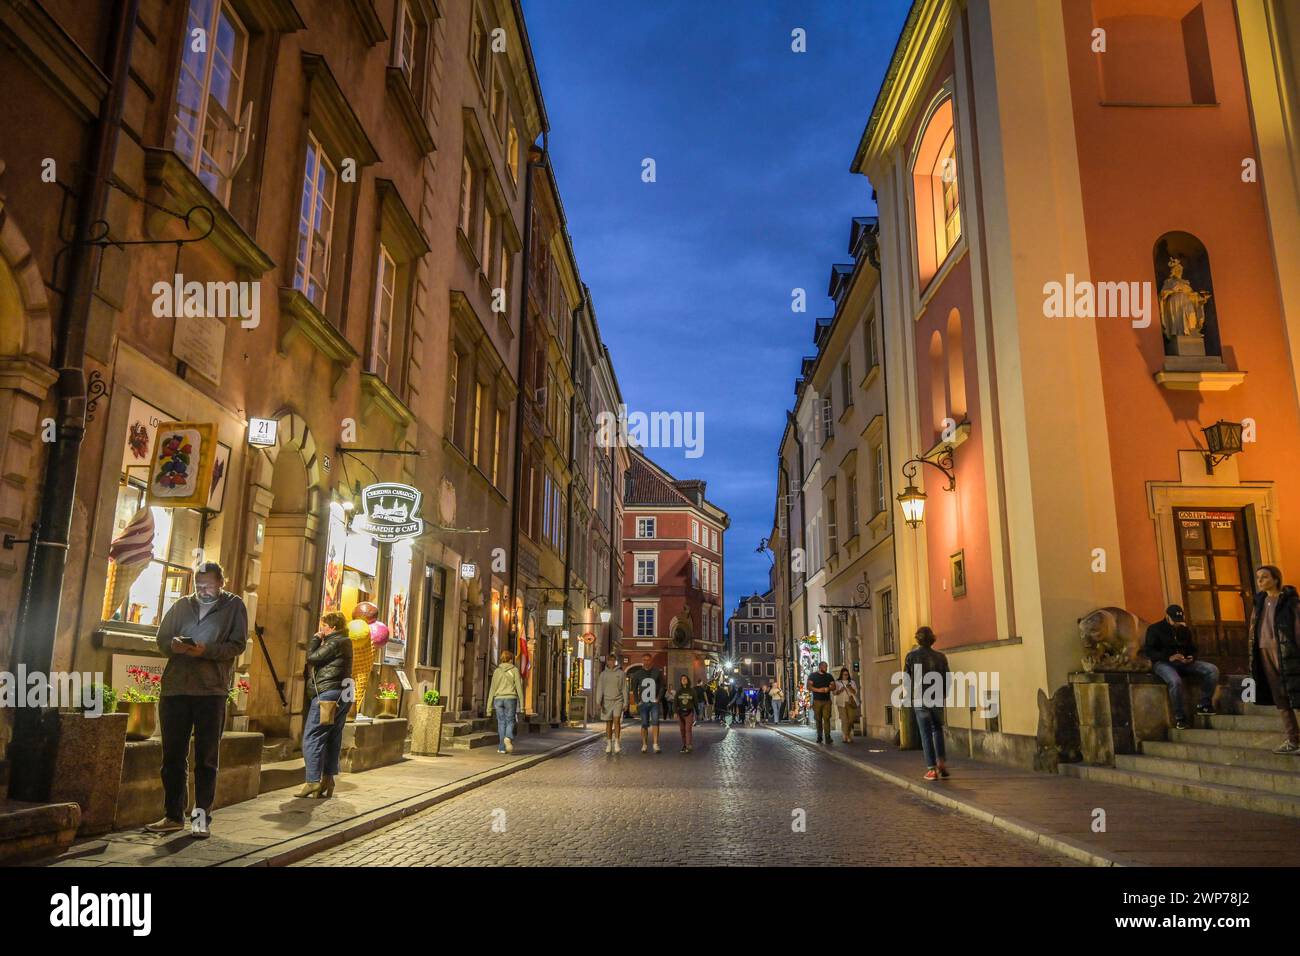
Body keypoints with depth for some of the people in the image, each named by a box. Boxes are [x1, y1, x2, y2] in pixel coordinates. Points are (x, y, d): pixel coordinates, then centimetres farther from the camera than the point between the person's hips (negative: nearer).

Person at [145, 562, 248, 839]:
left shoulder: (234, 605, 4)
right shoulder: (182, 605, 14)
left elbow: (237, 645, -4)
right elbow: (161, 639, 11)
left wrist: (206, 650, -19)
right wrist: (175, 645, -12)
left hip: (211, 691, -3)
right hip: (174, 688, 3)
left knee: (206, 759, 4)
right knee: (173, 756, 8)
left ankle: (201, 816, 12)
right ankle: (173, 816, 19)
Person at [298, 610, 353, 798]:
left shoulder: (335, 642, -10)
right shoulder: (344, 642, 20)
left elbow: (312, 657, -13)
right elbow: (320, 660, 20)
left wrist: (316, 639, 1)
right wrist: (319, 641, 11)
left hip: (327, 693, -10)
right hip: (342, 696, 10)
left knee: (312, 737, -7)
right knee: (332, 739, 9)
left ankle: (313, 781, -9)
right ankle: (328, 780, 10)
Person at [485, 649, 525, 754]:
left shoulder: (497, 671, 6)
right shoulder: (514, 670, 0)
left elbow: (493, 689, 4)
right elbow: (519, 687, -4)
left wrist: (489, 706, 7)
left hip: (498, 699, 2)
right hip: (510, 699, -2)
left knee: (501, 723, 9)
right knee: (510, 722, 6)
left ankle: (502, 747, 7)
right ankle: (508, 738, -23)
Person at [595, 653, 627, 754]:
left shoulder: (621, 673, 1)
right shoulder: (603, 674, 4)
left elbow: (624, 689, 2)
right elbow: (599, 688, -1)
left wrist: (626, 703, -1)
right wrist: (598, 702, -12)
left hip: (618, 700, -2)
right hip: (607, 701, 2)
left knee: (617, 720, -18)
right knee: (608, 723, 5)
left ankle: (617, 743, -13)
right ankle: (609, 745, 14)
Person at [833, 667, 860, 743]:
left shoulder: (852, 682, 15)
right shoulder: (837, 682, 8)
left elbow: (855, 692, 7)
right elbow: (834, 693, 4)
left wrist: (850, 688, -12)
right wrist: (840, 690, -16)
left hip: (851, 703, 3)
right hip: (842, 703, -3)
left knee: (851, 720, -1)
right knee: (844, 720, -11)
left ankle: (849, 735, 15)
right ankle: (846, 737, -9)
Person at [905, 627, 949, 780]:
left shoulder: (911, 656, -4)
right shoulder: (940, 657, 2)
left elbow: (906, 680, -2)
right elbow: (947, 680, 4)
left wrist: (909, 698, 13)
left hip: (920, 700, -2)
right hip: (938, 701, 2)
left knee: (926, 734, 2)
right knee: (937, 730, 20)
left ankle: (932, 769, -1)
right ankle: (941, 761, 8)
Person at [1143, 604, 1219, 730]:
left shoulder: (1185, 630, 18)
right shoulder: (1155, 629, 0)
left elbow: (1193, 649, 21)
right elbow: (1148, 651, -8)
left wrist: (1191, 658, -5)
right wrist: (1169, 657, -22)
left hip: (1184, 663, 6)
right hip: (1162, 663, -6)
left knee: (1212, 670, -17)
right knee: (1175, 681, -38)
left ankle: (1204, 705, -7)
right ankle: (1180, 716, -22)